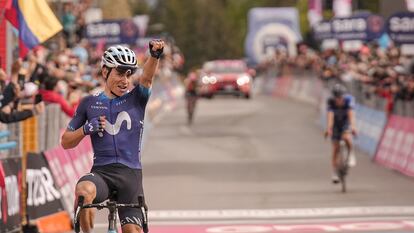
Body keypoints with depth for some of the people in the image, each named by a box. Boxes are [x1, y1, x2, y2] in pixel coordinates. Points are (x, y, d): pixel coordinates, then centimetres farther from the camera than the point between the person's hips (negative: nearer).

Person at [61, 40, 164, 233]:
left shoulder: (136, 99, 9)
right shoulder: (90, 103, 10)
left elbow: (147, 77, -13)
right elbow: (66, 142, 13)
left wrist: (155, 55, -33)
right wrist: (86, 129, -7)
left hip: (131, 174, 1)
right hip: (101, 172, -1)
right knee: (83, 191, -34)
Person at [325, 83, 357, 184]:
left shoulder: (348, 99, -26)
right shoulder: (331, 102, -25)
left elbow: (351, 114, -37)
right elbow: (330, 115, -36)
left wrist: (353, 127, -51)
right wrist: (329, 128, -51)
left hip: (346, 122, -1)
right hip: (336, 124, 1)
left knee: (346, 137, -32)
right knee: (335, 148, -3)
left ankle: (351, 154, -4)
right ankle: (335, 173, 6)